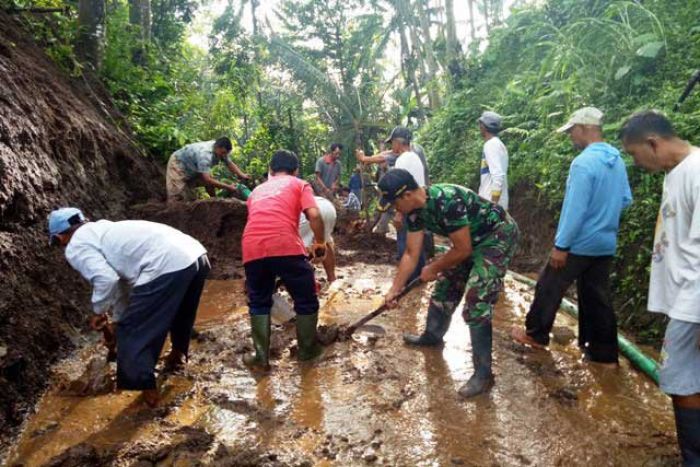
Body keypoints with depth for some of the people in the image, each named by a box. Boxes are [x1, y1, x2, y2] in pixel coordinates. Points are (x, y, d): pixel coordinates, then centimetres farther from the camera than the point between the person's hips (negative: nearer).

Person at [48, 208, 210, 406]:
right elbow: (122, 279, 39)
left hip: (167, 266, -9)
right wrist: (118, 320, 48)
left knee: (133, 332, 11)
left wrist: (99, 312, 10)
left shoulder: (76, 246, 7)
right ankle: (178, 354, 59)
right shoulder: (104, 230, 33)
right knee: (178, 309, 35)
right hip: (196, 254, 9)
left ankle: (146, 389, 22)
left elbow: (106, 280, -9)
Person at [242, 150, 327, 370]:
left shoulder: (257, 190, 32)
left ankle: (261, 357, 23)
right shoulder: (299, 184, 18)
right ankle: (307, 350, 29)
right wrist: (320, 242, 17)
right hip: (285, 246, -4)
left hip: (252, 249, 4)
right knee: (306, 301, 17)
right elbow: (314, 215, 2)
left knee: (259, 303, 23)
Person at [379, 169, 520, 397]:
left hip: (499, 235, -9)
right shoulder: (415, 211, -6)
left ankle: (483, 373, -5)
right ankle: (432, 335, 38)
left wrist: (432, 269, -10)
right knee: (445, 286, 15)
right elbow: (411, 254, 1)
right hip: (473, 239, 9)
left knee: (476, 302, -14)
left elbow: (463, 250, -25)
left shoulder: (447, 201, -34)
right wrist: (394, 290, 2)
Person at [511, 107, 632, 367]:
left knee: (549, 288, 9)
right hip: (606, 243, 8)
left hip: (579, 243, -8)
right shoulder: (616, 160, 6)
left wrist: (561, 245, -18)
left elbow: (575, 209, -23)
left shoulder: (584, 163, -21)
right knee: (597, 296, 14)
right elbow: (625, 200, 15)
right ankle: (605, 354, 20)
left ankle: (536, 334, 24)